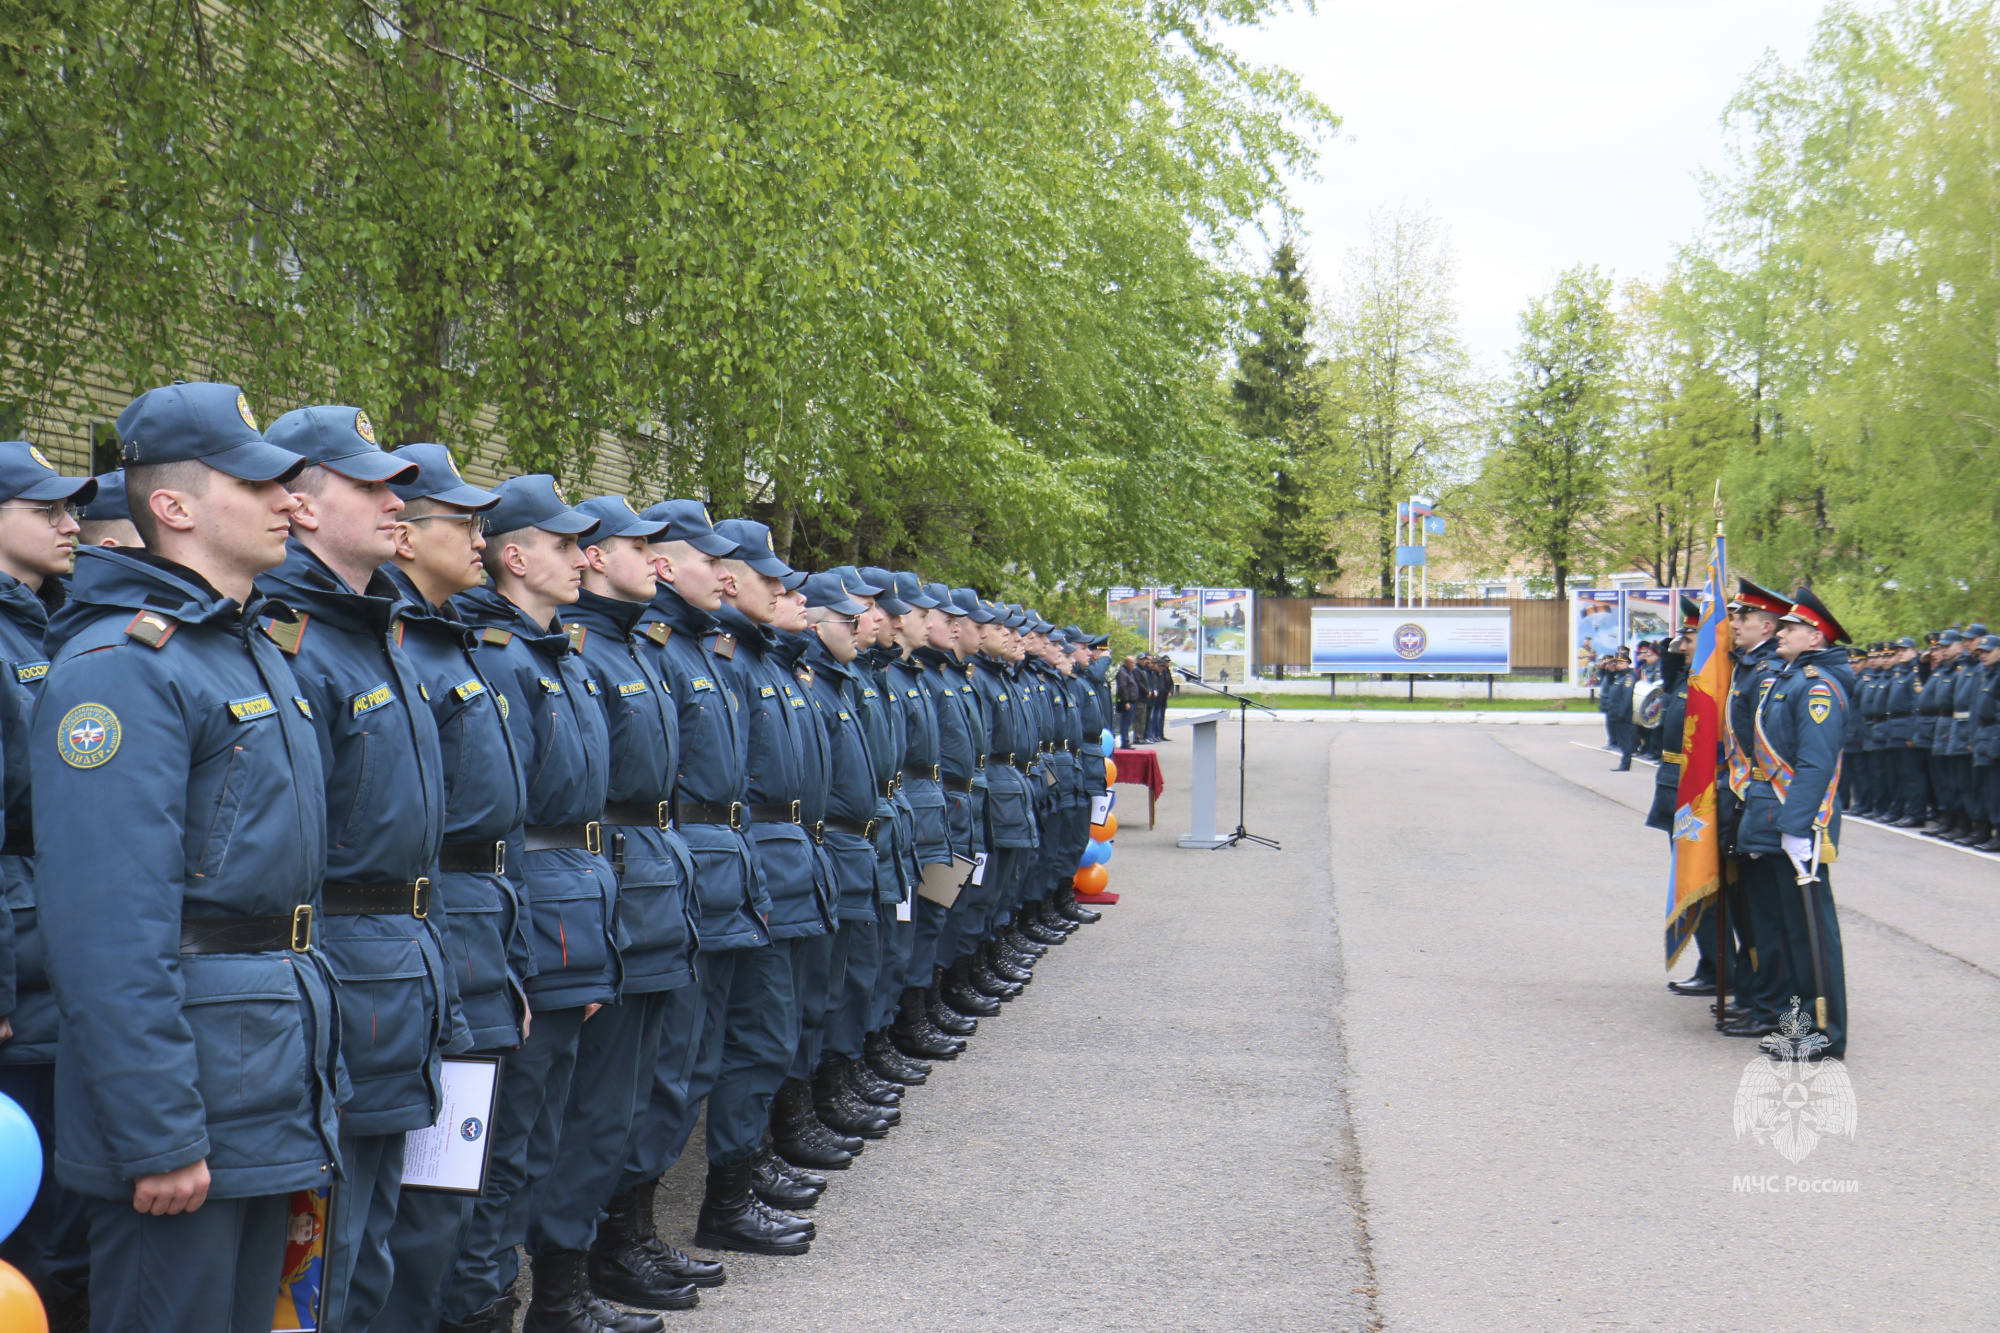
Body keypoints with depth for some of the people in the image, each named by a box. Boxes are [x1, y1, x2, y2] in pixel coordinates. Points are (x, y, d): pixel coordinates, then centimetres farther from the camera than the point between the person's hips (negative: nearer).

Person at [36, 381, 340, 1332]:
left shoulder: (261, 652, 14)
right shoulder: (122, 665, -16)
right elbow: (109, 927, -22)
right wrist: (158, 1134, -23)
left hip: (270, 1069, 9)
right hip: (188, 1067, -9)